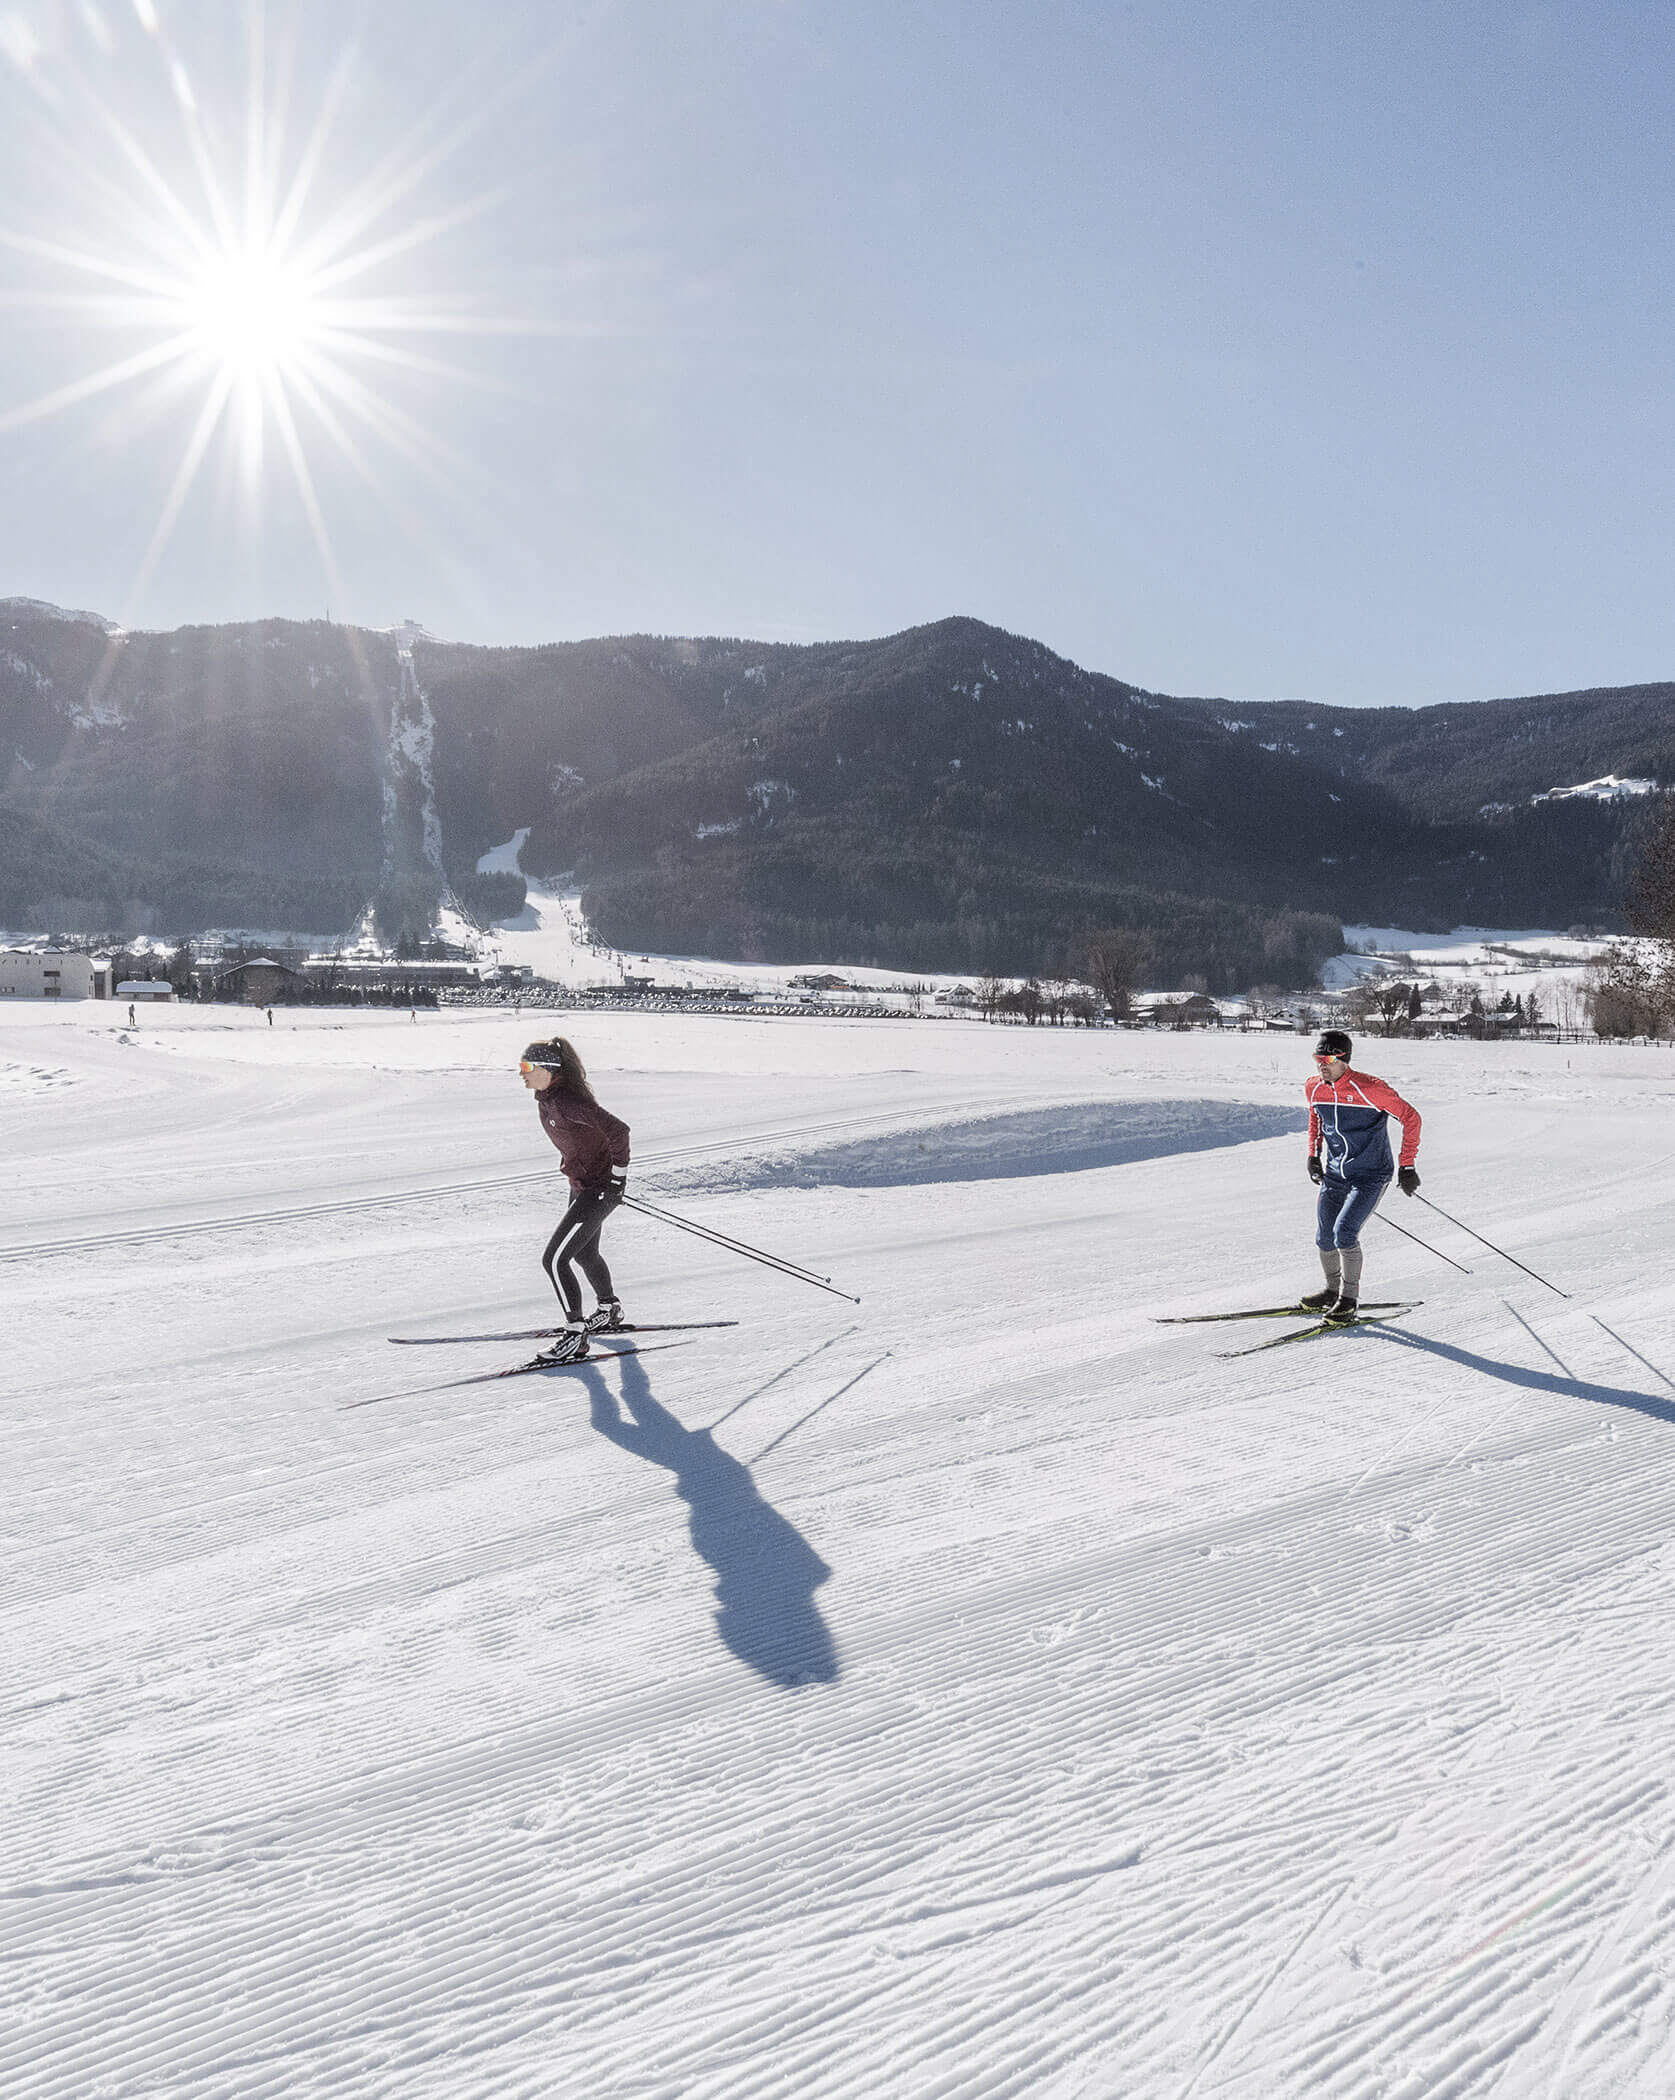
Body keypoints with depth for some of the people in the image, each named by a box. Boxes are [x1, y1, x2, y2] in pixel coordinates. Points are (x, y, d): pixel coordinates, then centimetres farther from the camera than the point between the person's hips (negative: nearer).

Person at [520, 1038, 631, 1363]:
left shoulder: (566, 1102, -27)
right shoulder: (544, 1098, 2)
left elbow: (617, 1129, -30)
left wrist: (619, 1174, -21)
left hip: (600, 1189, -10)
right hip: (581, 1184, 10)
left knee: (554, 1260, -11)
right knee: (584, 1253, 27)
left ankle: (575, 1335, -1)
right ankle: (609, 1311, 50)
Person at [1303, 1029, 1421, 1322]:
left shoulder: (1368, 1088, -22)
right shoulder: (1314, 1087, -3)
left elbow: (1410, 1117, -13)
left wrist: (1407, 1166, -12)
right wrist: (1314, 1154, 17)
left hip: (1371, 1176, -6)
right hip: (1334, 1175, 6)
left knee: (1344, 1232, -19)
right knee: (1324, 1239, 8)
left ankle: (1349, 1299, -1)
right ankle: (1333, 1290, 32)